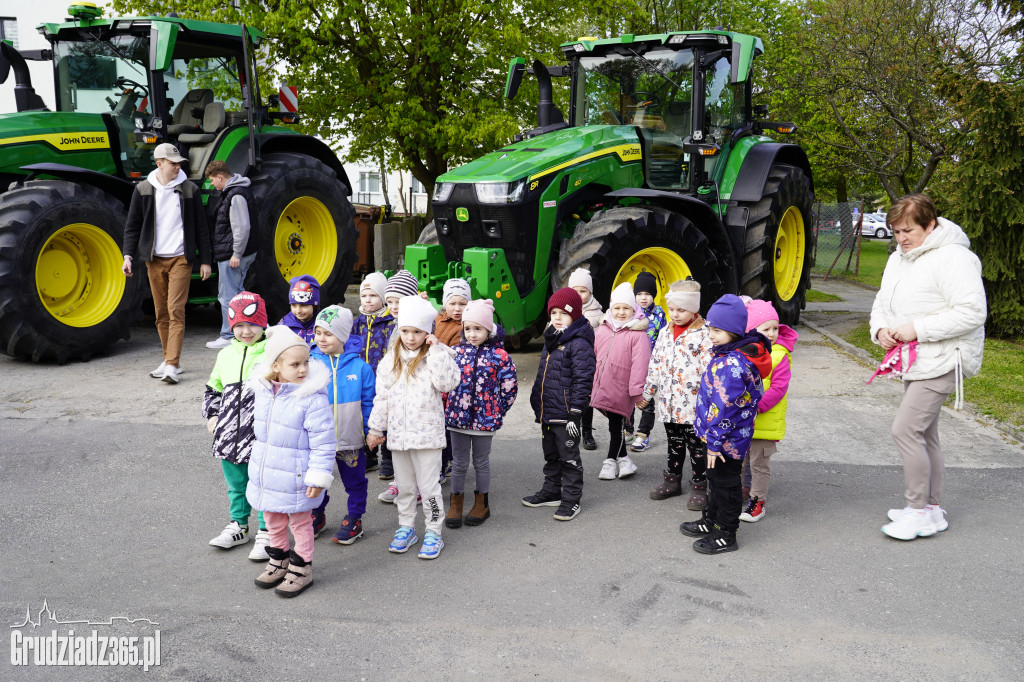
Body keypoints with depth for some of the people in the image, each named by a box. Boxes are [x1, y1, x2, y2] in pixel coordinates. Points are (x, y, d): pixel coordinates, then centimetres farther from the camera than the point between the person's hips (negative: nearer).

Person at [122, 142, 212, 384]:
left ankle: (172, 366, -13)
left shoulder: (189, 189, 1)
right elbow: (132, 225, 9)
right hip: (154, 260, 3)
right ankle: (170, 361, 19)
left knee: (175, 311, -11)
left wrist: (205, 260, 3)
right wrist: (128, 255, -2)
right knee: (161, 314, 8)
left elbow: (201, 228, 5)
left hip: (180, 259, -3)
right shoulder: (143, 189, 5)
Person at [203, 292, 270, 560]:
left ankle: (266, 533, 15)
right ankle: (238, 526, 36)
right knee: (236, 484, 19)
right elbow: (213, 390, 22)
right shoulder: (226, 355, 10)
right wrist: (211, 416, 12)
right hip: (230, 435, 6)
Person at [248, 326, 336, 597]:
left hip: (295, 478, -6)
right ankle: (279, 560, 42)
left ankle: (301, 568, 28)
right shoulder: (263, 391, -3)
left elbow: (324, 442, -19)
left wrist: (318, 476, -20)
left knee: (300, 523, 12)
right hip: (266, 474, 6)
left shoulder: (312, 398, -22)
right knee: (273, 521, 22)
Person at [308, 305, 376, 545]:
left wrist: (372, 431, 0)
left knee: (354, 480, 13)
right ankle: (318, 515, 38)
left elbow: (367, 402, -1)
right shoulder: (310, 364, -7)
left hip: (350, 439, -1)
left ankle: (354, 518, 30)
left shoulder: (359, 367, -8)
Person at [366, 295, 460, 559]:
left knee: (429, 486, 3)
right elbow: (382, 396, 9)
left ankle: (434, 532, 16)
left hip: (427, 433, -4)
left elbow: (447, 383, -23)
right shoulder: (391, 360, 5)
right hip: (398, 433, 4)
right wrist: (376, 428, 9)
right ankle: (406, 527, 31)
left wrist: (436, 351, -22)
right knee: (404, 485, 16)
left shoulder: (436, 356, -5)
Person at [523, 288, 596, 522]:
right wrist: (537, 405, 22)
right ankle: (551, 492, 34)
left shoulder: (579, 344, -16)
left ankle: (571, 500, 14)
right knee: (551, 455, 20)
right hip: (547, 412, 9)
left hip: (565, 414, -9)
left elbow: (583, 381, -19)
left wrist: (575, 413, -20)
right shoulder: (551, 340, 13)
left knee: (569, 457, 3)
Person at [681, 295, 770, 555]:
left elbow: (724, 408, -28)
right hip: (724, 435, 10)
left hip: (727, 439, -10)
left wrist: (715, 441, -21)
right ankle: (711, 521, 40)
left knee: (725, 483, 5)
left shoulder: (731, 364, -30)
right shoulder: (740, 353, 4)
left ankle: (726, 535, 19)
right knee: (716, 478, 24)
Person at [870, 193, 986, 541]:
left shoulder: (952, 258, -16)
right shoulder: (898, 259, 12)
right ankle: (932, 508, 27)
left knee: (905, 429, -12)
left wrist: (918, 329, -23)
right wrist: (880, 329, -2)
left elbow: (972, 313, -22)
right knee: (924, 434, 15)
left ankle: (920, 510, 1)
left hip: (942, 362, -9)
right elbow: (883, 302, 20)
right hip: (914, 362, 9)